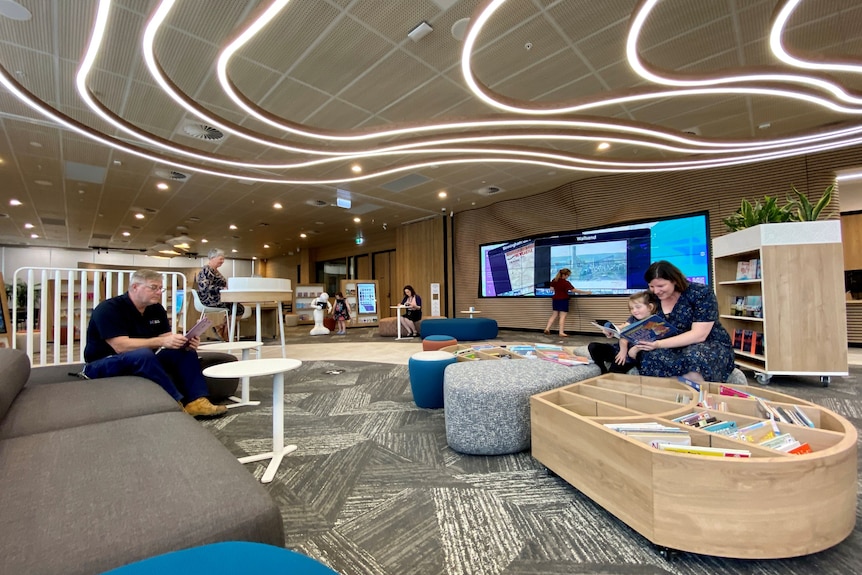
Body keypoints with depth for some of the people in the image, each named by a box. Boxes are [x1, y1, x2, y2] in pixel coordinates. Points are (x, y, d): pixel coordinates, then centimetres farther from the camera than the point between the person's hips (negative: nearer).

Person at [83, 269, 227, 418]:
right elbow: (121, 346, -28)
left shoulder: (156, 309, 3)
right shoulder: (108, 309, -17)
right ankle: (176, 404, -33)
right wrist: (161, 341, -36)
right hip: (103, 364, -6)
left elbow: (167, 339, -2)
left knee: (186, 351, -13)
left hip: (144, 360, 7)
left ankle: (196, 401, -25)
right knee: (143, 354, -36)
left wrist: (185, 342, -23)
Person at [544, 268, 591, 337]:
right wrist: (585, 292, -19)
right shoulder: (565, 282, -18)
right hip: (563, 300, -7)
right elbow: (574, 290, -22)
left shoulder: (554, 280, 2)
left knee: (554, 315, 15)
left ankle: (547, 329, 10)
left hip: (555, 299, 7)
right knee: (562, 316, -2)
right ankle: (561, 332, -3)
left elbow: (551, 288, 12)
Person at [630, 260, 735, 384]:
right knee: (649, 358, -31)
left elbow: (699, 335, -21)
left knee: (694, 358, -39)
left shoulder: (701, 293, -12)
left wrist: (659, 344, -31)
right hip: (674, 349, 3)